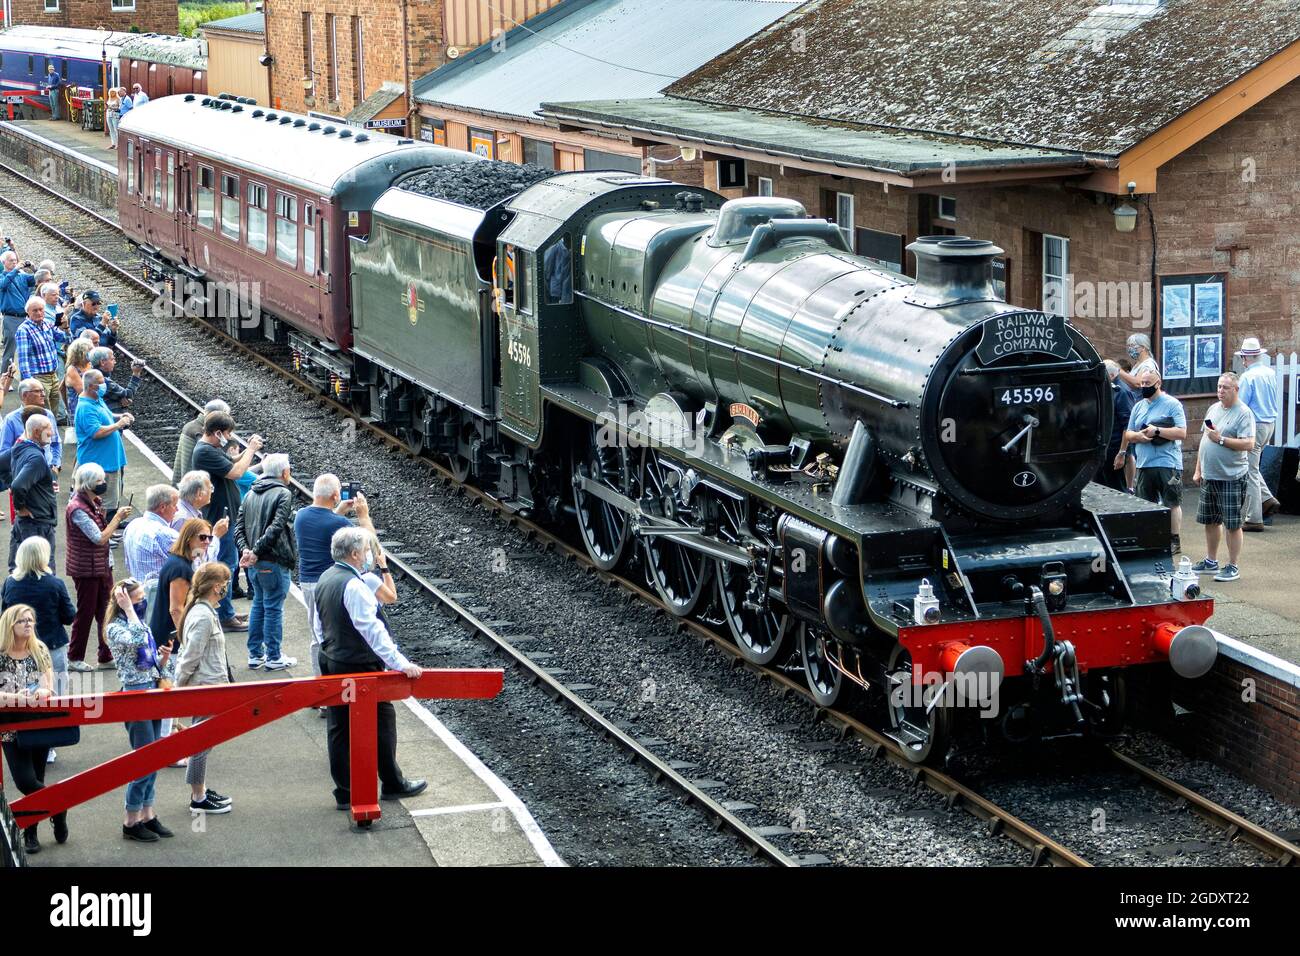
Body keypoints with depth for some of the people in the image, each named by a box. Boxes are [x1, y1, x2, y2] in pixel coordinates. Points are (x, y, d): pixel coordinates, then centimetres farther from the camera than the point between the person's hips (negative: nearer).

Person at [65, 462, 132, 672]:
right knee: (86, 613, 2)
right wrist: (117, 517, -16)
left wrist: (116, 519, 2)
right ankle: (74, 658, 15)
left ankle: (107, 656, 20)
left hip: (102, 566, 8)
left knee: (106, 612, 11)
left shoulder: (95, 502, 6)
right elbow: (100, 538, -21)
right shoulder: (77, 509, -22)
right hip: (86, 569, -8)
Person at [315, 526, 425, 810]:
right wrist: (400, 664, -29)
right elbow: (372, 630, -28)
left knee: (339, 728, 10)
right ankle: (392, 784, 19)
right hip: (361, 667, -9)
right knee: (382, 720, 7)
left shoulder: (325, 579, 6)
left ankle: (345, 793, 14)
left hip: (332, 664, 9)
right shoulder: (355, 586, -22)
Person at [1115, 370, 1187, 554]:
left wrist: (1157, 431, -17)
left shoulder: (1172, 404, -3)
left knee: (1172, 503, -3)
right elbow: (1128, 435, 16)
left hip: (1167, 463, -6)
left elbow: (1181, 433, -11)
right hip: (1144, 464, 6)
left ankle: (1175, 541, 3)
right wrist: (1139, 436, -6)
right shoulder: (1138, 407, 15)